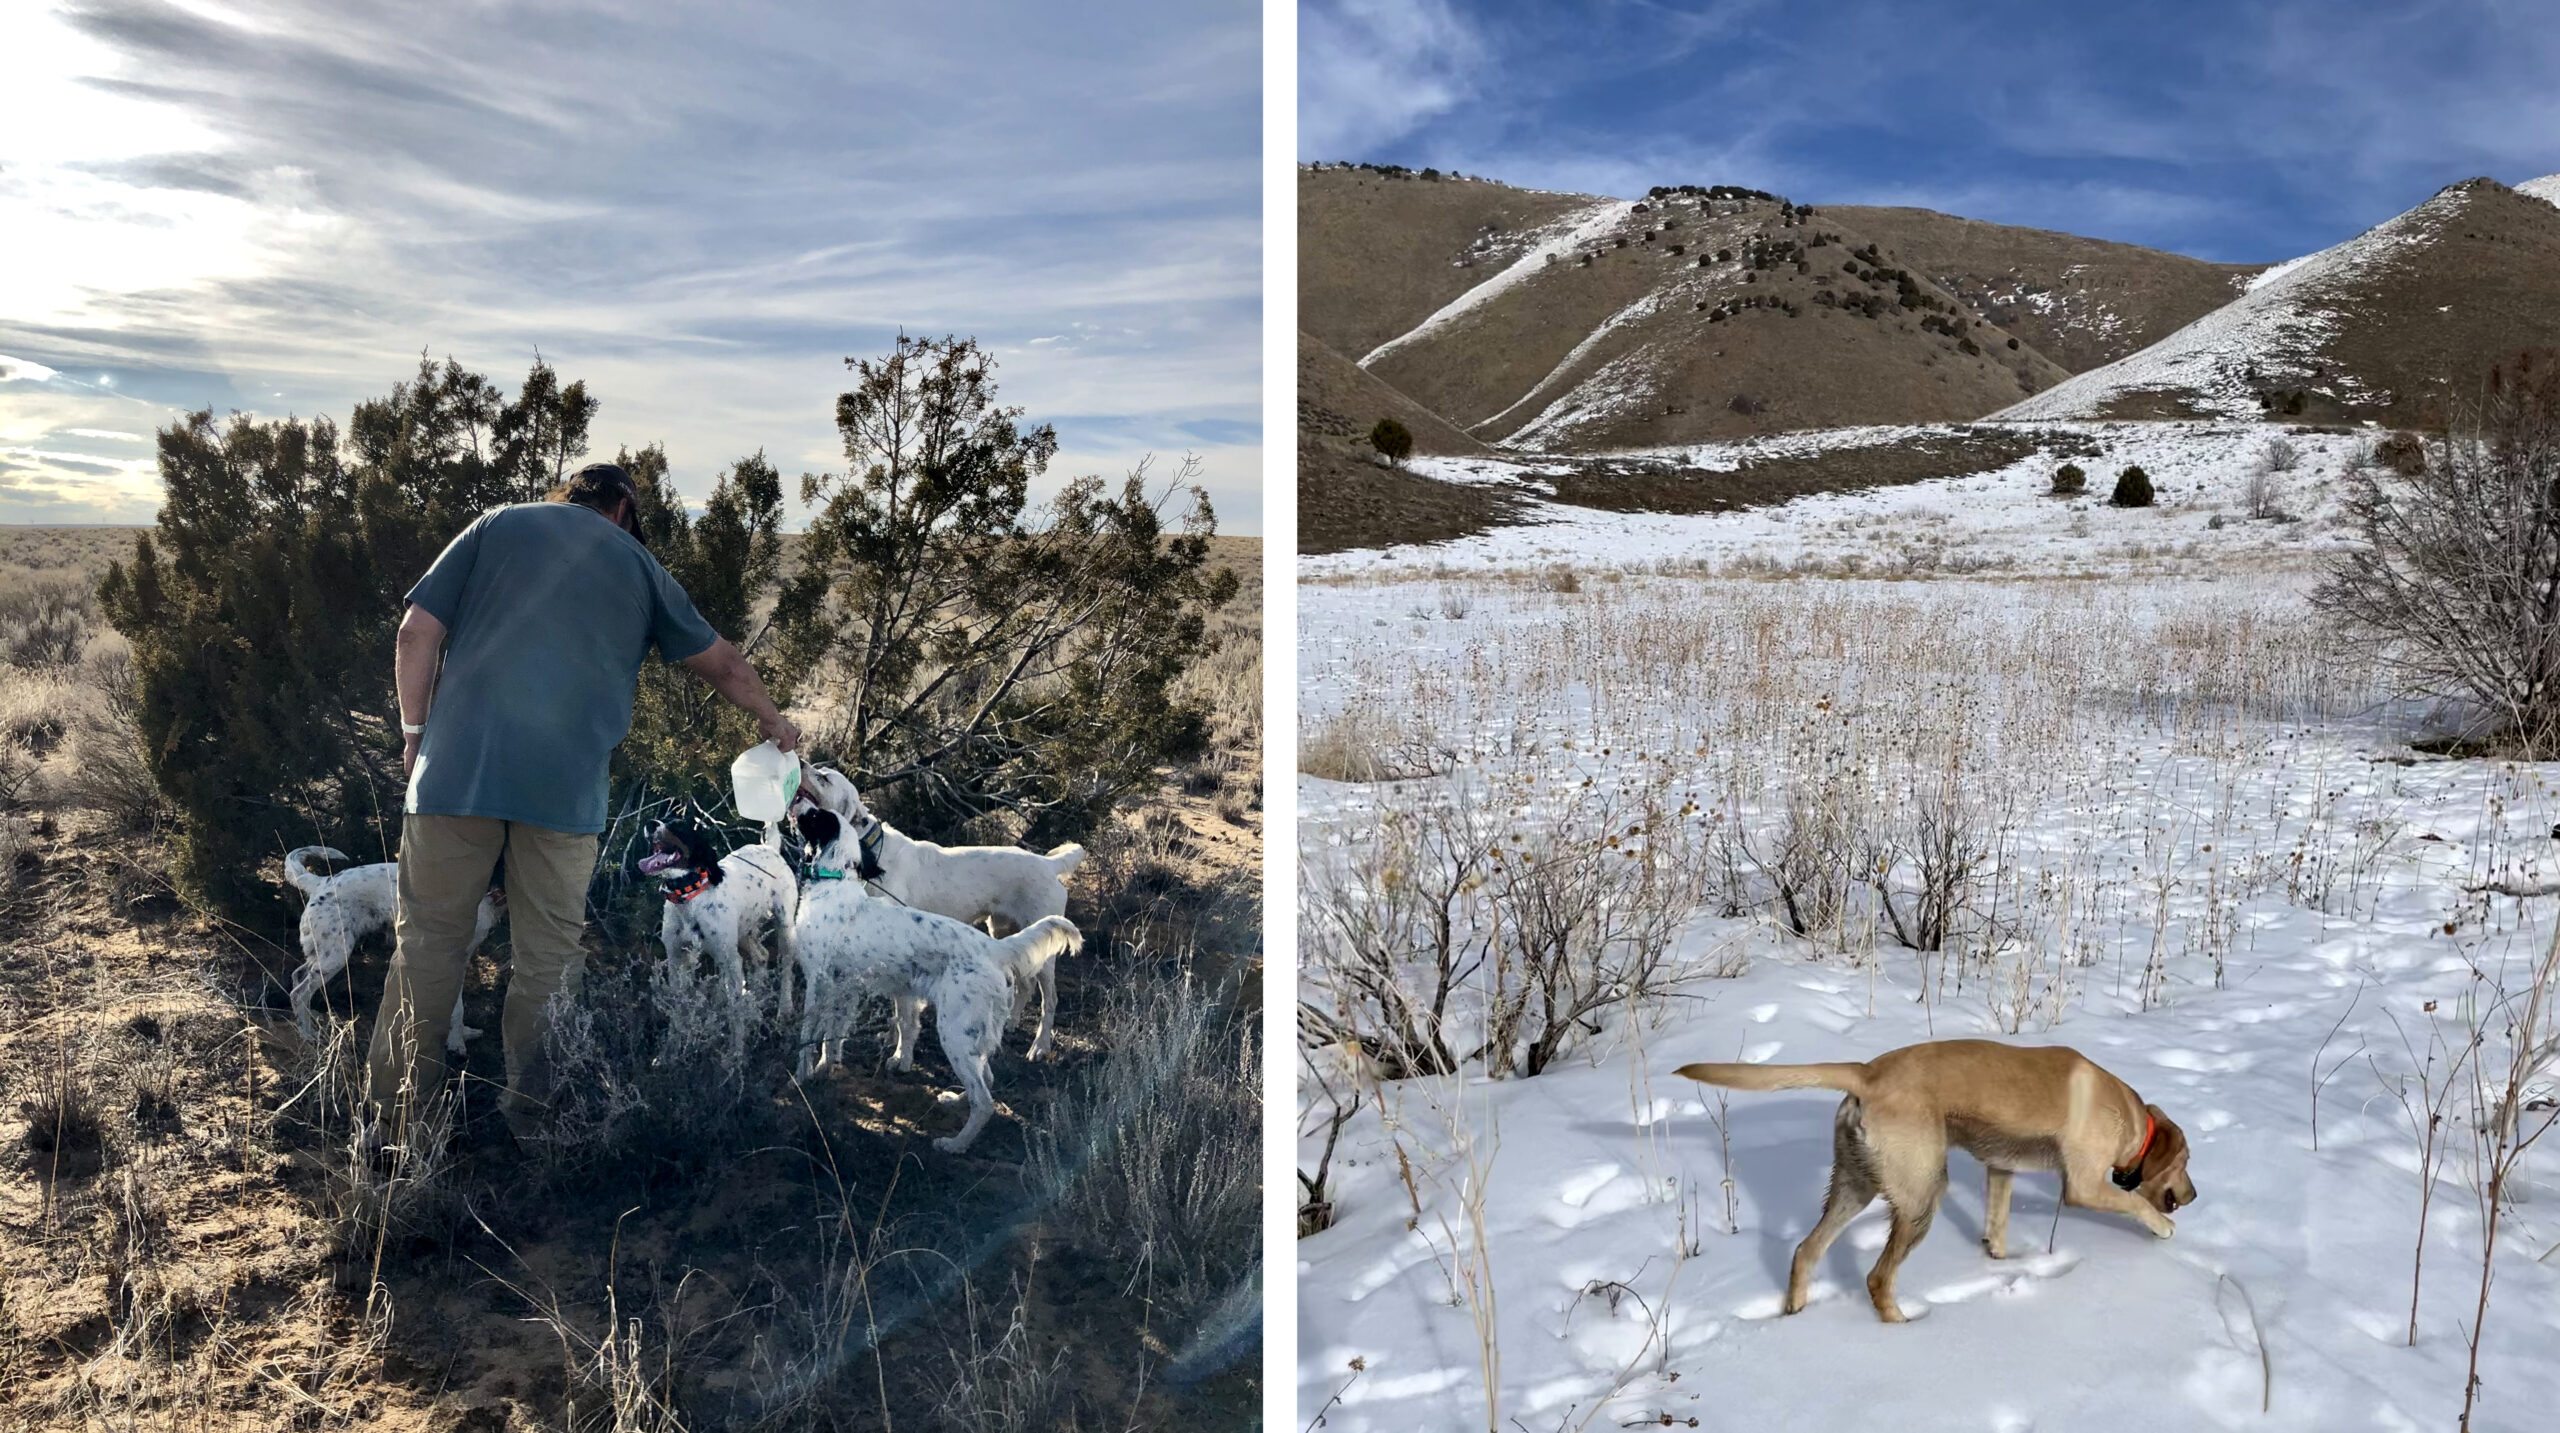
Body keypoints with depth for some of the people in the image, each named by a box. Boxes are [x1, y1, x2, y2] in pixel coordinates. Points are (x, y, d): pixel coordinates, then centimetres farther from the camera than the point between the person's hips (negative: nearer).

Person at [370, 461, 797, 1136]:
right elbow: (721, 661, 23)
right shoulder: (637, 564, 15)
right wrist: (772, 721, 38)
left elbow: (417, 631, 5)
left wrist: (415, 732, 13)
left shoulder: (496, 525, 13)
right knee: (549, 953, 8)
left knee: (429, 938, 9)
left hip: (457, 768, 1)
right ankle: (527, 1116, 12)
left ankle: (401, 1113, 17)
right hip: (566, 786, 0)